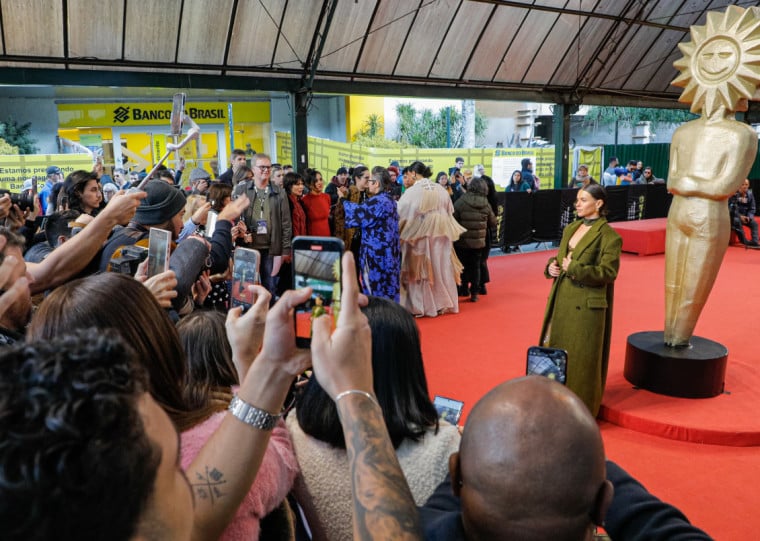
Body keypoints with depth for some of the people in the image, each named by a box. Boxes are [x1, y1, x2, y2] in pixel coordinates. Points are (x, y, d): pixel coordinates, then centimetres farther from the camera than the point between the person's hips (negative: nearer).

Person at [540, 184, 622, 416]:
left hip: (585, 305, -7)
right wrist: (552, 266, -2)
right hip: (561, 300, 8)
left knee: (581, 359, 3)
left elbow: (608, 272, -17)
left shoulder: (608, 236, -11)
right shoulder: (570, 229, 12)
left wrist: (573, 269, -20)